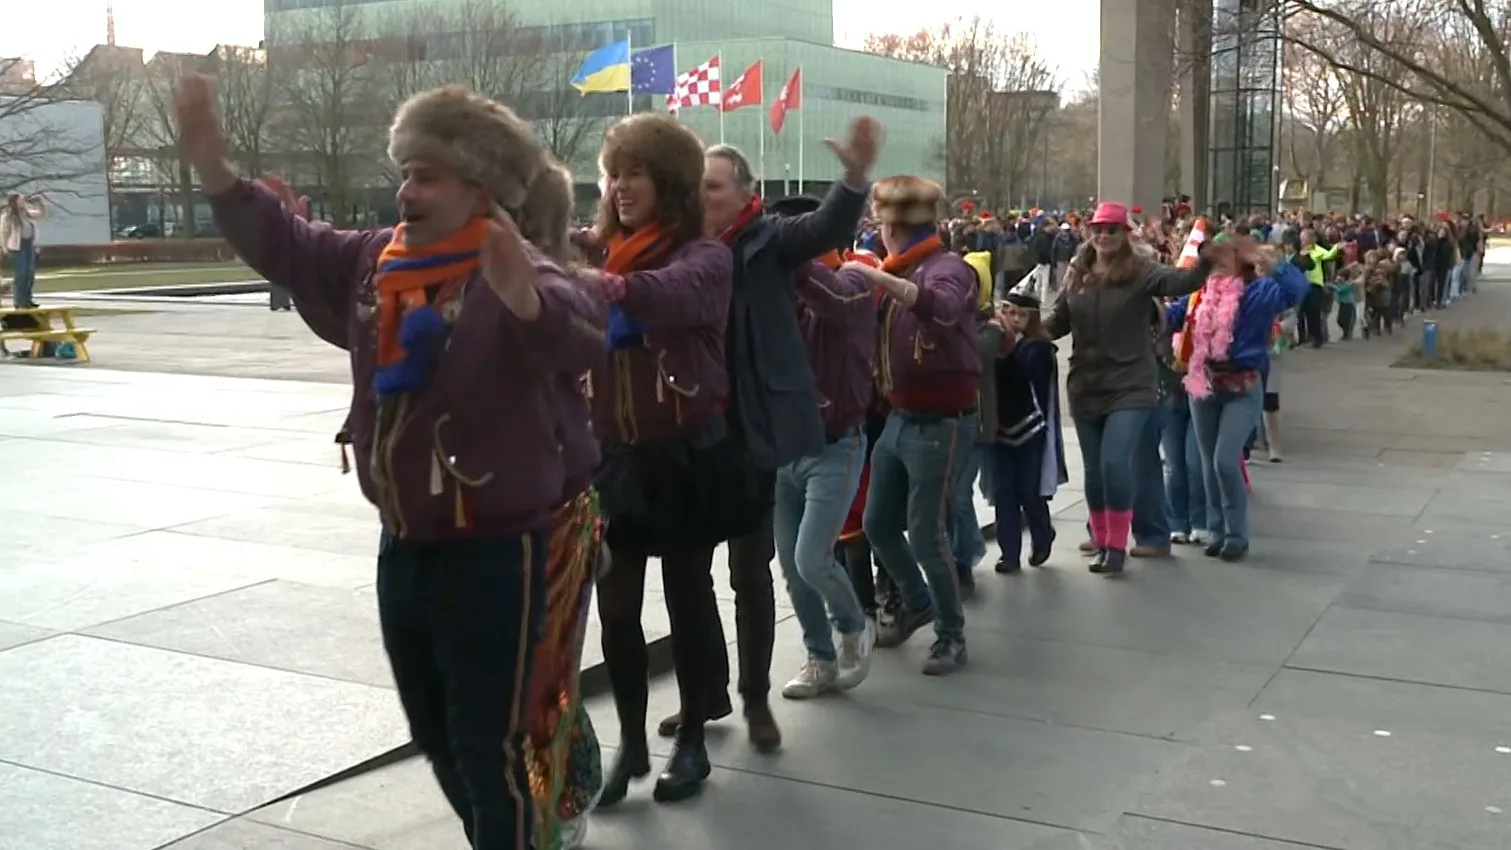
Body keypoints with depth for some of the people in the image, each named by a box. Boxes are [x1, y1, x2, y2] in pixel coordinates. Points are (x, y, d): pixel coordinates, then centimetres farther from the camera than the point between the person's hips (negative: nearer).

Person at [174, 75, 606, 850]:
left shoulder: (515, 270, -20)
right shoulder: (373, 262, 5)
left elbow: (576, 334, -39)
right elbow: (277, 240, 13)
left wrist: (523, 295, -61)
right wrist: (209, 158, 2)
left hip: (494, 552, -8)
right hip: (403, 547, 9)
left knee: (487, 748, 0)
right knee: (436, 739, 23)